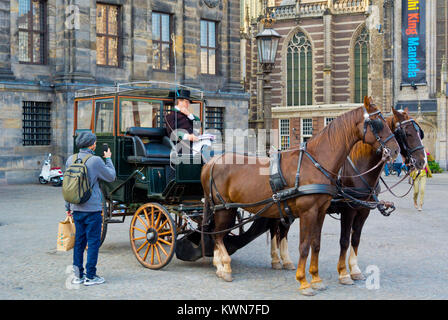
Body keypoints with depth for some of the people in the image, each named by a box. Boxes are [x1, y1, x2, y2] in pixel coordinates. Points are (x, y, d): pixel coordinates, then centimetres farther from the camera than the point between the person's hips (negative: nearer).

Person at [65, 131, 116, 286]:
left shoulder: (71, 159, 4)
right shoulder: (95, 161, -13)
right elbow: (111, 176, -1)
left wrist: (68, 206, 19)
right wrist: (108, 159, 12)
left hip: (76, 208, 6)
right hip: (92, 209, -6)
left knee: (79, 241, 13)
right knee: (93, 242, 2)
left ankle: (78, 275, 17)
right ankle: (90, 276, 5)